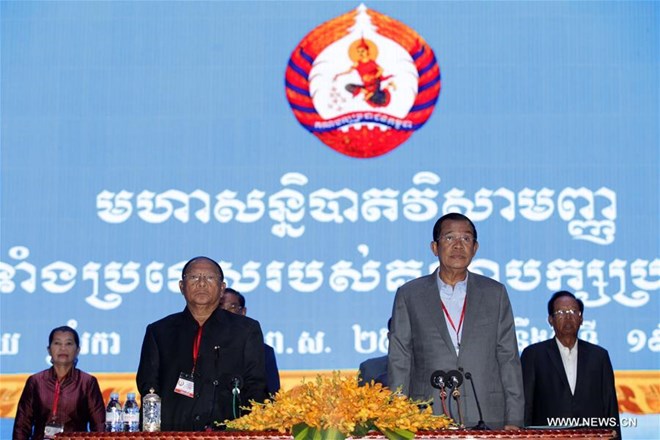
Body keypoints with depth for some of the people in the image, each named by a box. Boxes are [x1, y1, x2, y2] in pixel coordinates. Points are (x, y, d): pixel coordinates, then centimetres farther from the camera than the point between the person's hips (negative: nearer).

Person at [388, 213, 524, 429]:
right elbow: (398, 362, 6)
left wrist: (513, 420, 2)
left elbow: (508, 359, 9)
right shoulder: (409, 295, 8)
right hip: (427, 421, -1)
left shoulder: (495, 293, 11)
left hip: (487, 420, 1)